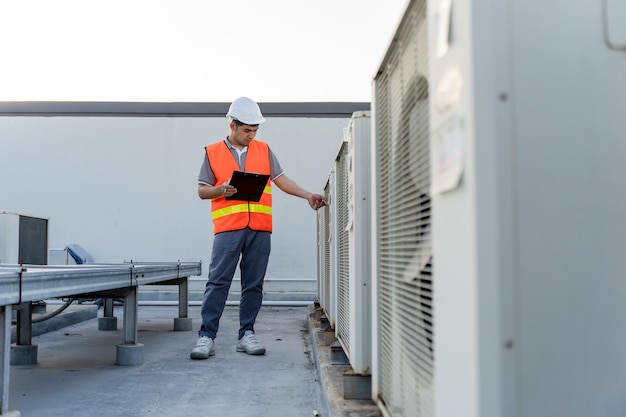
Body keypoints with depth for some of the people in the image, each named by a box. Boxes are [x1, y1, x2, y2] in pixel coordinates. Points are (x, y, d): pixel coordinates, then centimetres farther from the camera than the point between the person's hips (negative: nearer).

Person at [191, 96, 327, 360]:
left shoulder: (263, 150, 16)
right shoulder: (213, 152, 10)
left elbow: (281, 180, 13)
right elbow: (202, 190, 10)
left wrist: (307, 195, 2)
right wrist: (221, 190, -10)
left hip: (260, 229, 2)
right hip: (228, 227, -2)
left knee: (254, 284, 5)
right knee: (217, 282, -6)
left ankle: (247, 335, 13)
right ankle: (206, 337, -3)